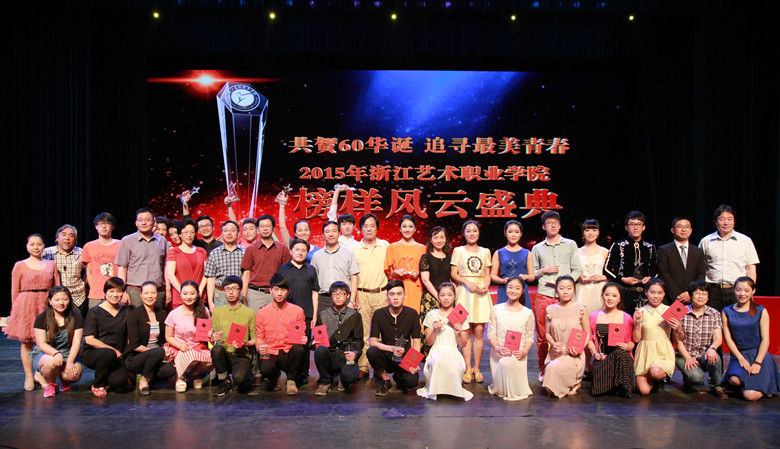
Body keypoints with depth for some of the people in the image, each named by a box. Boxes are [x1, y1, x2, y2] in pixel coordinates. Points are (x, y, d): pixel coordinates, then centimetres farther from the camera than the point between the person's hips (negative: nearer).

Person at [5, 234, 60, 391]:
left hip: (47, 306, 1)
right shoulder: (20, 266, 4)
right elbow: (15, 291, 6)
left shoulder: (51, 265, 10)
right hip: (26, 306, -1)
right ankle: (29, 377, 13)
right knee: (26, 343, 3)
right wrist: (16, 310, 3)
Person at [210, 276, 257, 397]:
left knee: (239, 378, -33)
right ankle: (225, 382, -9)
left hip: (242, 356, -2)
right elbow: (212, 339, 15)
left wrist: (245, 343, -14)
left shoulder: (250, 313, 6)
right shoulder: (217, 312, 12)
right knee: (217, 349, -34)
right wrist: (213, 338, -8)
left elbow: (255, 339, 6)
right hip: (223, 355, 3)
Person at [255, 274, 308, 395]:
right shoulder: (262, 312, 6)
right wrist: (259, 347, -12)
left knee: (299, 349, -35)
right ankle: (274, 378, 8)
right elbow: (259, 337, 10)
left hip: (289, 354, 0)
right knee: (265, 369, -35)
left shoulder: (297, 311, 5)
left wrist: (303, 340, -13)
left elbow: (302, 335, 11)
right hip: (270, 354, 0)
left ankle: (291, 380, -6)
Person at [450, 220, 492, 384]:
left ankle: (477, 368, 8)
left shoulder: (485, 252, 14)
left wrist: (486, 285, -6)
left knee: (479, 331, 0)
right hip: (464, 293, -2)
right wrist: (467, 282, -12)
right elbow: (453, 273, 3)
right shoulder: (458, 251, 7)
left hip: (481, 294, 2)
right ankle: (468, 369, 1)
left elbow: (487, 274, 14)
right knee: (466, 332, -4)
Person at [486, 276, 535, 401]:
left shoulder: (528, 313, 7)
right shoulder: (496, 309, 7)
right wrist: (497, 348, -16)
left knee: (506, 362, -35)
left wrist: (524, 351, -14)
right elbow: (491, 333, 3)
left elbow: (530, 337, 7)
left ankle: (513, 391, -5)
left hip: (517, 354, -2)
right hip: (498, 353, 2)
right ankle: (502, 389, 21)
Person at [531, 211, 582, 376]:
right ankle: (543, 370, 12)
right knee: (542, 335, 1)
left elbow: (577, 270, 7)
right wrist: (544, 271, -3)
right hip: (544, 296, 1)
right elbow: (531, 273, 16)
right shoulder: (537, 248, 14)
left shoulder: (570, 245, 11)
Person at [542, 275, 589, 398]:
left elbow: (587, 333, 4)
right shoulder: (551, 309, 6)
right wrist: (553, 344, -9)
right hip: (555, 353, 3)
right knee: (549, 389, -15)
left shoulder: (581, 309, -1)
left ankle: (574, 383, 1)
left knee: (554, 367, -33)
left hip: (573, 355, -3)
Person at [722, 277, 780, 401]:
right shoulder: (727, 312, 4)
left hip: (759, 354, -1)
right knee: (735, 380, -31)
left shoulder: (761, 311, 0)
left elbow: (765, 340, -3)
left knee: (750, 395, -16)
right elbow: (728, 338, 1)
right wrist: (741, 358, -10)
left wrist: (757, 363, -11)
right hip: (738, 354, 1)